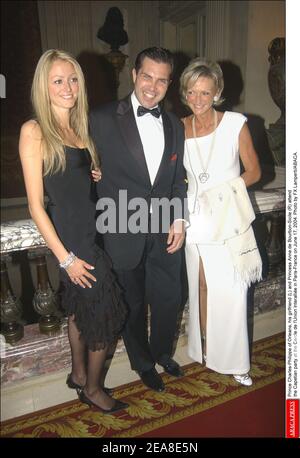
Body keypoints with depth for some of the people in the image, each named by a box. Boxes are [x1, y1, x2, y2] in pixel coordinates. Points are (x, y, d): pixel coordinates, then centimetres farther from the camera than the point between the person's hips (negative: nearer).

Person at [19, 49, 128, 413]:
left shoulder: (81, 127, 9)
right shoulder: (34, 131, -11)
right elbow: (35, 205, -13)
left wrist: (101, 177, -2)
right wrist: (65, 257, -14)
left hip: (94, 231, 7)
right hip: (71, 239, -6)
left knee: (80, 308, 20)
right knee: (106, 314, 4)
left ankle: (78, 374, 43)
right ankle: (92, 389, 29)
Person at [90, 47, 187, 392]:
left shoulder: (175, 125, 8)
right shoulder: (103, 119, -9)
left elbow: (178, 179, 11)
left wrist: (178, 219, 1)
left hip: (165, 230, 4)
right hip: (124, 232, -4)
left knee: (168, 298, 17)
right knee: (133, 304, 15)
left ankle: (162, 352, 47)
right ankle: (143, 363, 42)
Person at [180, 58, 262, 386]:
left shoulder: (235, 123, -4)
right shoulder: (180, 128, 4)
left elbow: (253, 171, 1)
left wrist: (223, 188, -11)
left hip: (229, 219, -2)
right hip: (196, 218, 3)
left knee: (230, 293, -1)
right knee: (200, 287, 12)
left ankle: (233, 360, 20)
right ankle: (203, 347, 33)